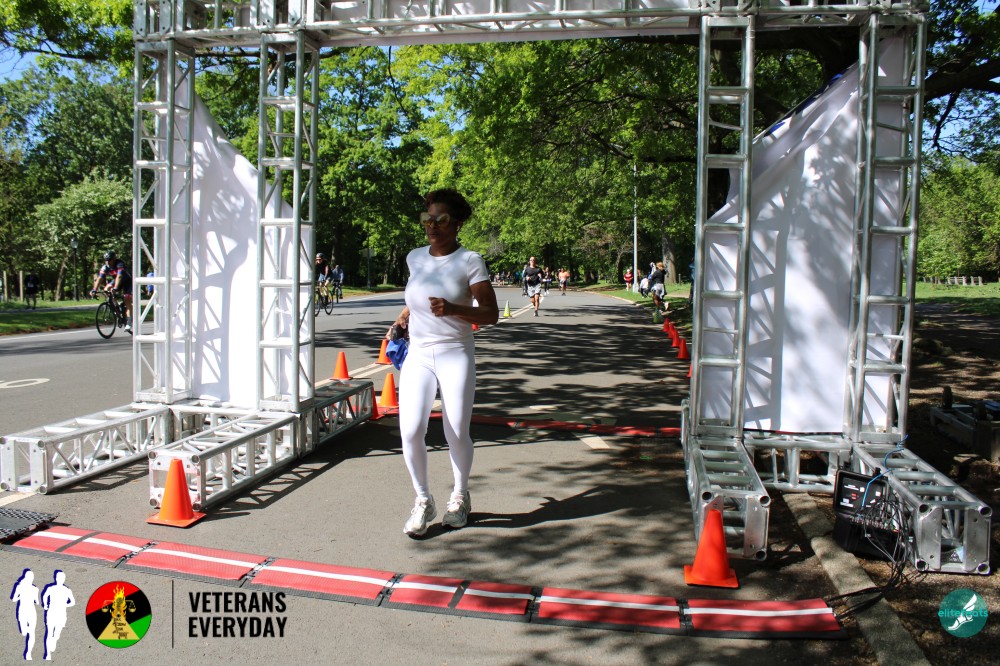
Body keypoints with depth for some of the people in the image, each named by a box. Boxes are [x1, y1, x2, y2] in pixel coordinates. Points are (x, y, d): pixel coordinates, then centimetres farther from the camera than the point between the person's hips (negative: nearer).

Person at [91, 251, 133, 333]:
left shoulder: (119, 264, -31)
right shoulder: (105, 267, -16)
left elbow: (119, 276, -43)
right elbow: (99, 278, -23)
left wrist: (115, 288, -56)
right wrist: (94, 290, -36)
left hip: (127, 281, -6)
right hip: (115, 280, 6)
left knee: (127, 300, -18)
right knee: (106, 290, -16)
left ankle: (129, 323, -21)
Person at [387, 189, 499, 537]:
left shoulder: (469, 261, -6)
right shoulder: (414, 258, 8)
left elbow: (491, 314, -10)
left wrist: (452, 309, -25)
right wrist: (401, 320, 12)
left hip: (455, 355, -3)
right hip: (418, 355, 3)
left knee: (457, 434, 1)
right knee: (410, 431, -9)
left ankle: (460, 495, 30)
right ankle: (423, 501, 14)